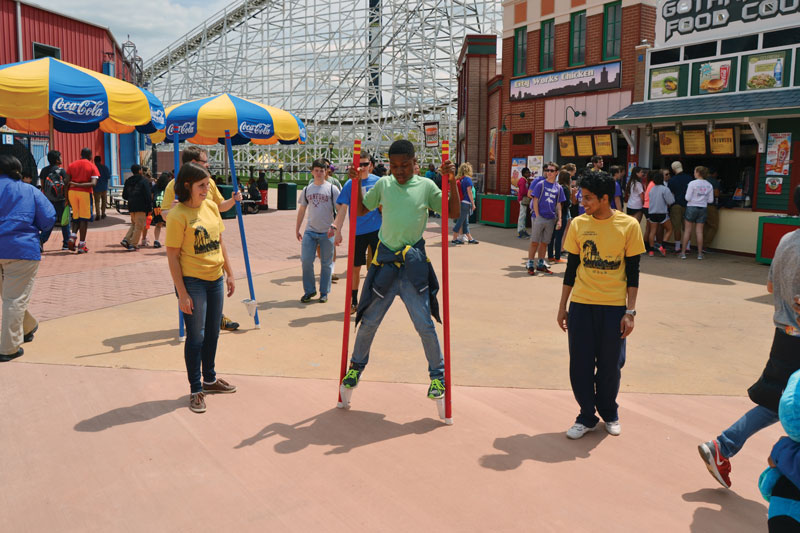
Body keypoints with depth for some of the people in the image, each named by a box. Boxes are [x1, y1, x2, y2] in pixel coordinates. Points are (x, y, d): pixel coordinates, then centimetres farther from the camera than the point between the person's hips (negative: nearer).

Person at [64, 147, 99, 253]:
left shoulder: (72, 165, 10)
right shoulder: (92, 167, 1)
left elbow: (66, 183, 5)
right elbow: (93, 183, -14)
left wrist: (66, 197, 9)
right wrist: (79, 185, -11)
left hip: (72, 192, 4)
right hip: (85, 193, -4)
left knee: (76, 217, 19)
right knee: (84, 219, 2)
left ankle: (72, 237, -2)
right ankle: (81, 245, 2)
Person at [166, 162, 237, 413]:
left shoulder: (211, 206, 5)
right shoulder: (177, 215, -14)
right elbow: (172, 256, -14)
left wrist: (229, 273, 13)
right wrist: (182, 293, -16)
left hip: (215, 279, 7)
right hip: (192, 281, -6)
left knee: (212, 333, 17)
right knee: (196, 337, 1)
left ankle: (209, 379, 35)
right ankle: (196, 390, 14)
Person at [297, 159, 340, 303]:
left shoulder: (332, 189, -1)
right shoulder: (307, 189, 10)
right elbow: (302, 210, 17)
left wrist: (335, 226, -16)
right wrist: (297, 229, 16)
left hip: (327, 233, -3)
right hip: (310, 231, 3)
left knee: (326, 263, 5)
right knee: (306, 261, -3)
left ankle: (324, 292, 18)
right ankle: (309, 290, 13)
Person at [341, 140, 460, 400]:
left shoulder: (426, 186, 0)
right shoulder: (383, 184, 5)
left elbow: (454, 213, -1)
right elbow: (361, 209, 17)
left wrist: (451, 182, -12)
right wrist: (357, 183, 4)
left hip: (414, 263, -2)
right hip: (385, 261, 2)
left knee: (424, 324, -1)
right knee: (369, 321, 11)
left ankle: (438, 375, 17)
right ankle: (356, 366, 33)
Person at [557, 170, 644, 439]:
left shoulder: (629, 225, -5)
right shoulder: (578, 224, 1)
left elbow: (632, 272, -1)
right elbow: (571, 268, 7)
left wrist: (630, 311, -5)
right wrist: (562, 306, 7)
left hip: (614, 306, -1)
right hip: (581, 305, 2)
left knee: (610, 365, 8)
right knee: (580, 364, 4)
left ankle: (608, 412, 31)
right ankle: (587, 417, 21)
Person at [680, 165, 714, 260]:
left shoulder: (692, 183, -12)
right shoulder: (709, 185, 1)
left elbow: (687, 198, -12)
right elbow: (710, 200, 4)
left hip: (692, 207, -3)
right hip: (703, 209, 3)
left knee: (688, 230, 4)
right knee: (699, 231, 7)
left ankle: (683, 252, 7)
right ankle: (700, 253, 8)